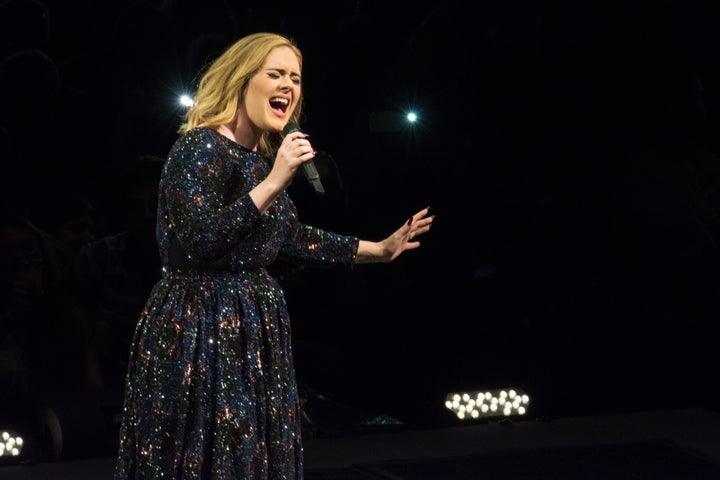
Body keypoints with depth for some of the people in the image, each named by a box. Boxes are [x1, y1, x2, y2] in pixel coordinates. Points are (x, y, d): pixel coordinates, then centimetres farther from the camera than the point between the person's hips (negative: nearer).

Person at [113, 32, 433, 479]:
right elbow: (198, 244, -26)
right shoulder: (201, 148, -15)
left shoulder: (263, 157, 12)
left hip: (253, 333, 9)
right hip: (200, 334, -9)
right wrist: (273, 184, -26)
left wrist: (379, 249, 25)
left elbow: (296, 238, 21)